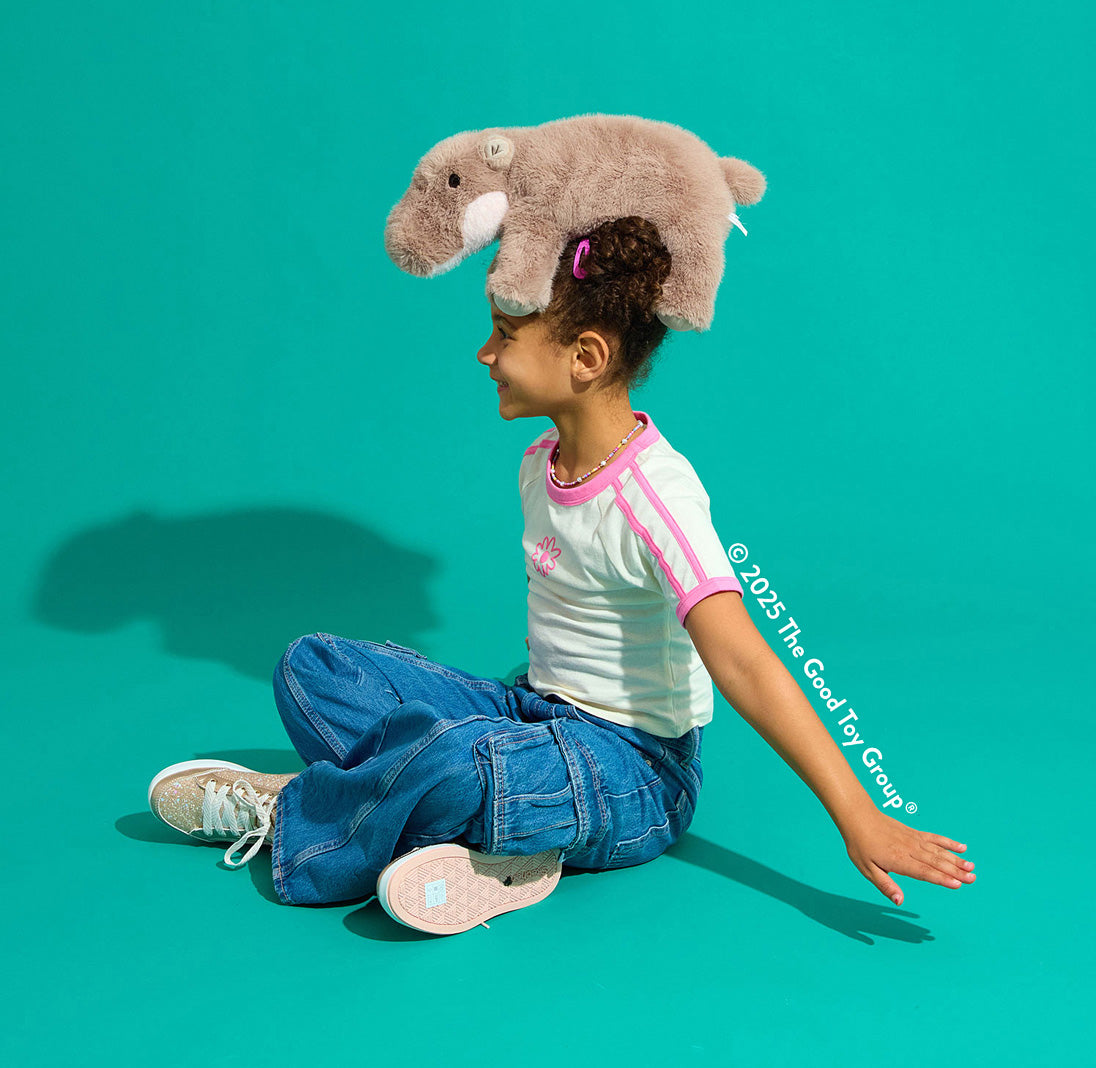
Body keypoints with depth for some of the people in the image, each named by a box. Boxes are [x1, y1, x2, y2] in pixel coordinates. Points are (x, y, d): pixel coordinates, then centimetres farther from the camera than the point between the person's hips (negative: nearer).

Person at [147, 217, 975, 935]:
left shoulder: (655, 495, -22)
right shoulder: (542, 464, 4)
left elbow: (743, 664, -29)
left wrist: (857, 818, -33)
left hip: (632, 775, -9)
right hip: (539, 714, 9)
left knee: (448, 754, -38)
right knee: (311, 666, 0)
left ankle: (290, 816, -7)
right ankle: (491, 840, -15)